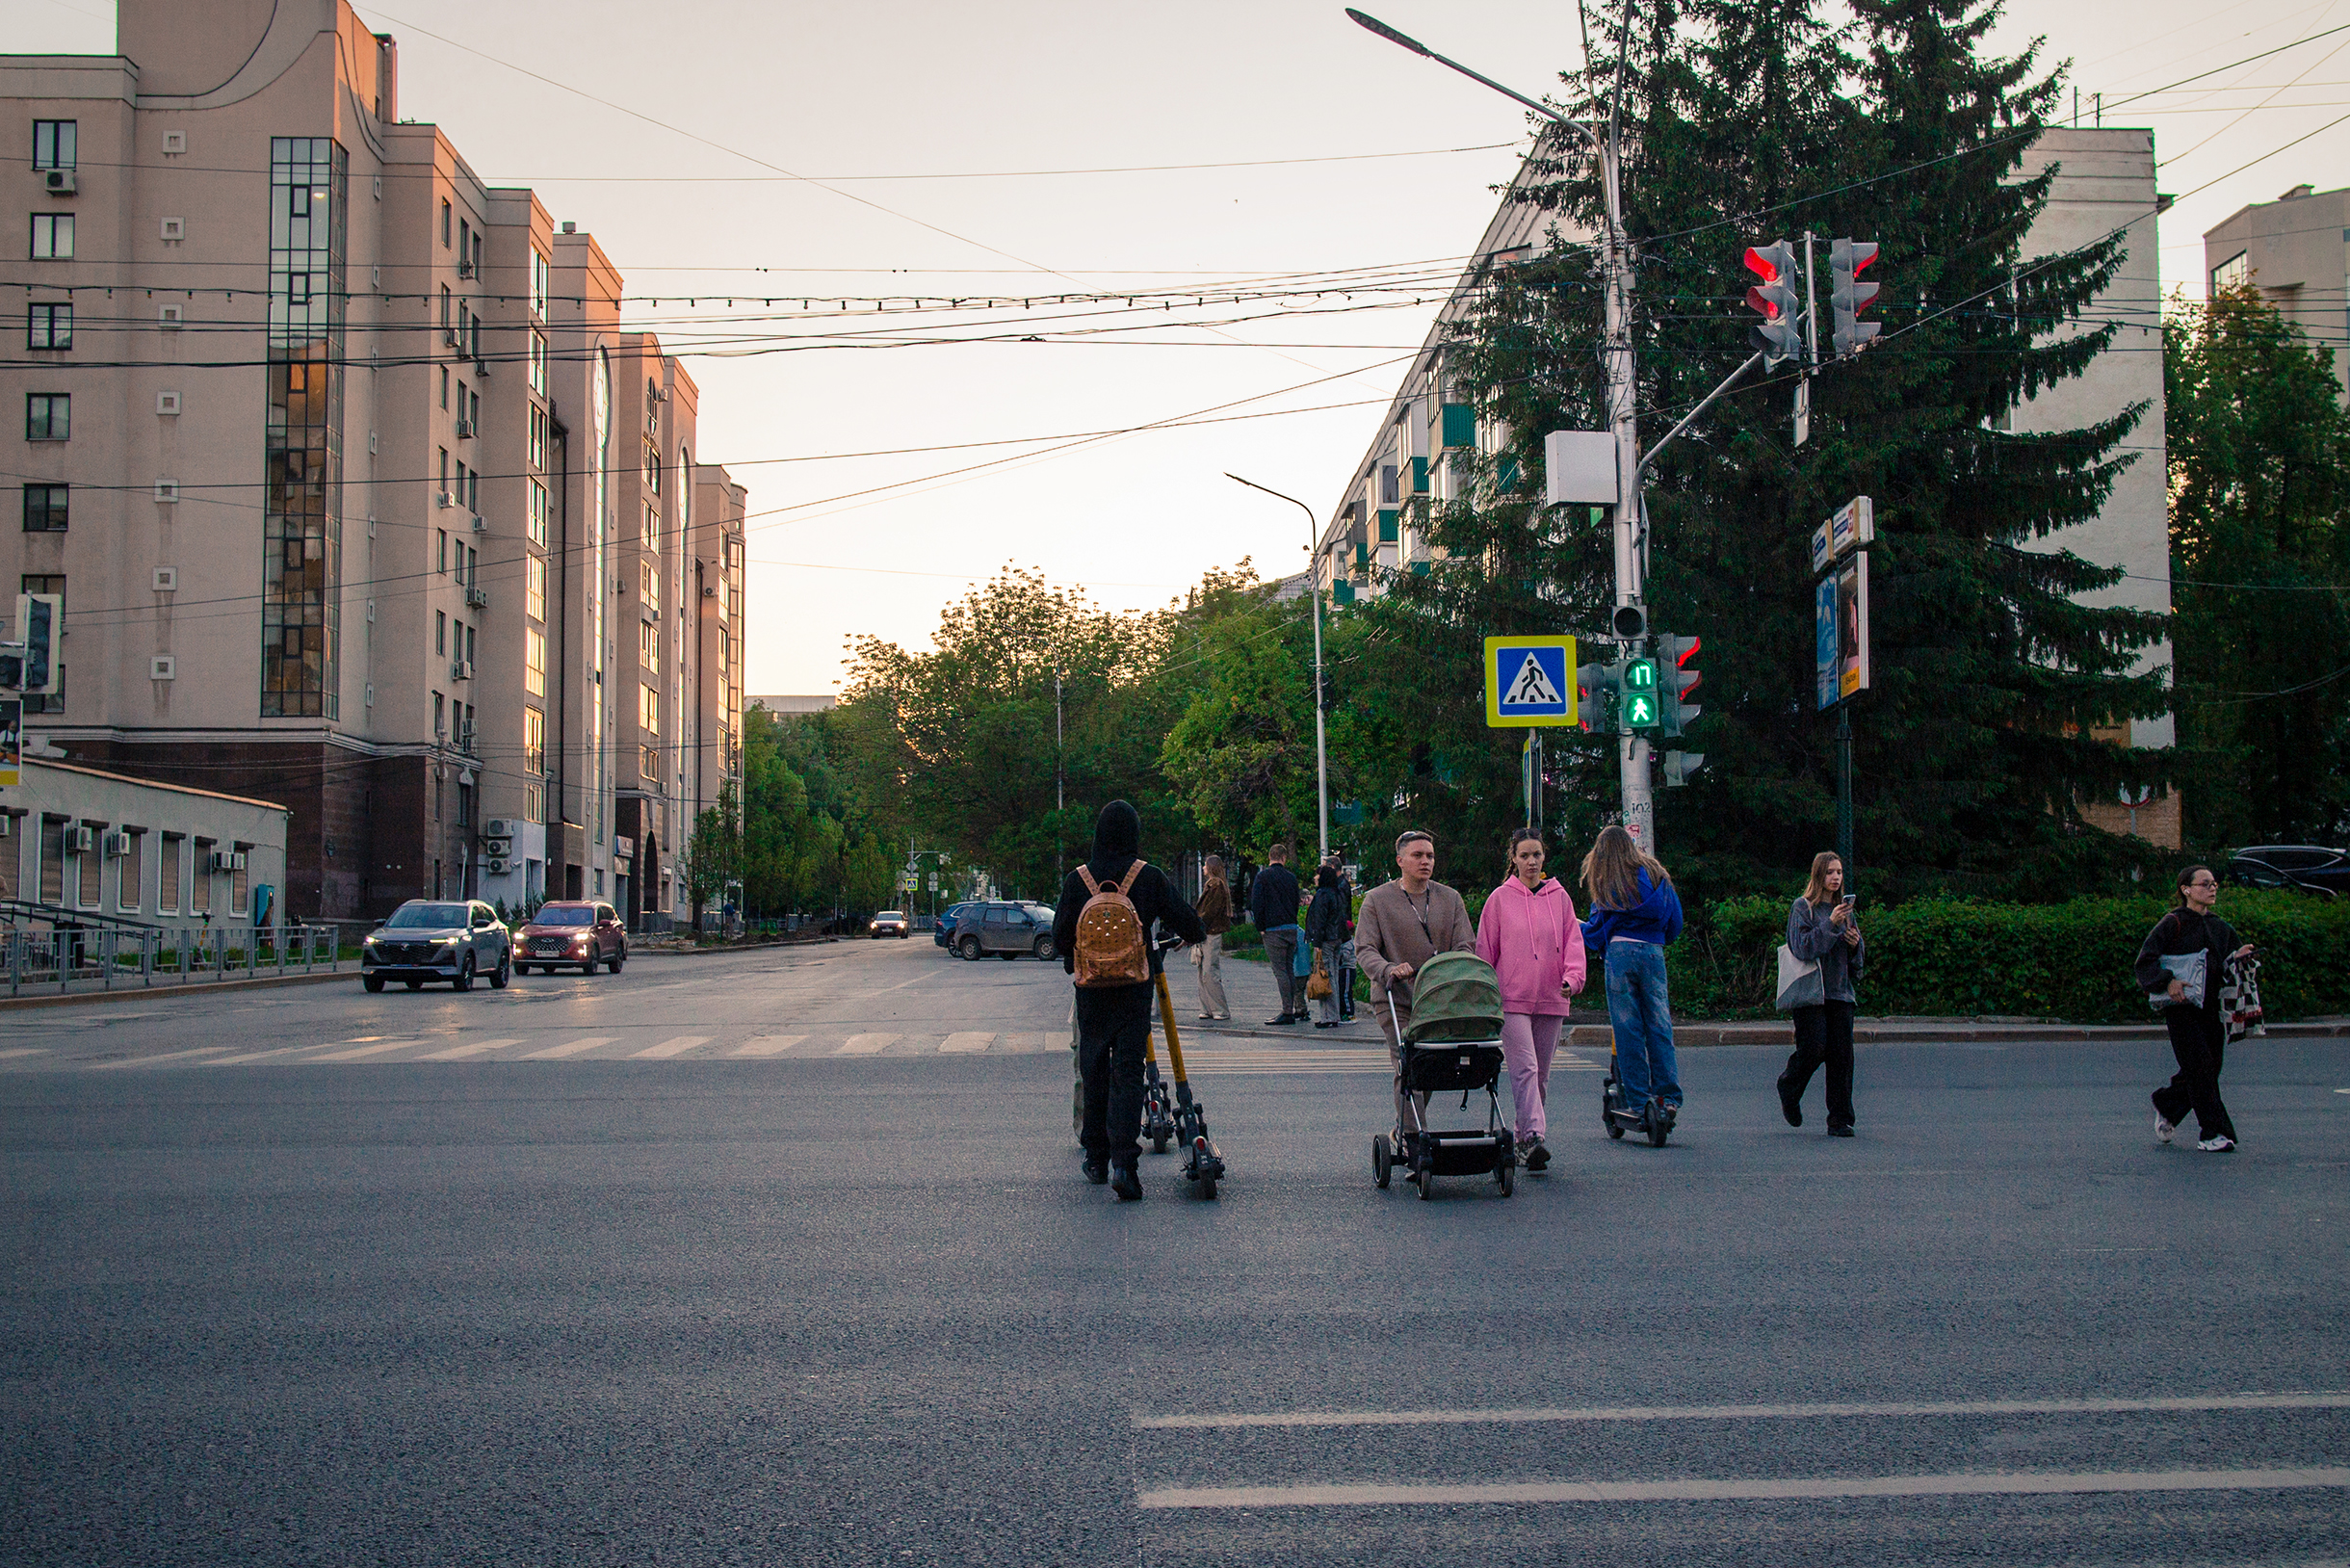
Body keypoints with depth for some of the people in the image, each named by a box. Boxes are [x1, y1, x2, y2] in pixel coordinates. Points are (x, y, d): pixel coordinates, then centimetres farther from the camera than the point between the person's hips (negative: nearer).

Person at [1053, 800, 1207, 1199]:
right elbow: (1185, 921, -2)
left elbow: (1061, 937, 1)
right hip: (1135, 987, -2)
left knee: (1094, 1069, 14)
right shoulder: (1150, 877, -6)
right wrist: (1197, 936, 21)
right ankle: (1123, 1160, -17)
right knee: (1128, 1068, -2)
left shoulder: (1076, 879, -3)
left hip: (1091, 988, 2)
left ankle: (1096, 1159, 22)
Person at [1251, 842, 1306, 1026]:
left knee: (1280, 971, -6)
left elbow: (1256, 903, -10)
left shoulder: (1263, 876, -6)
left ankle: (1288, 1012, -8)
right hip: (1292, 928, 6)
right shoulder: (1291, 877, 10)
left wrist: (1260, 927, 0)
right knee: (1289, 970, 13)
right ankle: (1299, 1009, 14)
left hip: (1273, 930, -6)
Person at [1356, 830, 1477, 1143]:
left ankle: (1403, 1130, 27)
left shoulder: (1450, 898, 12)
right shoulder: (1377, 900, 3)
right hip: (1395, 999, -4)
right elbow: (1365, 949, -3)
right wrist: (1389, 970, -23)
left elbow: (1465, 946, 5)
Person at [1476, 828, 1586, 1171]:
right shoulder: (1500, 899, 2)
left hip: (1550, 1000, 3)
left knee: (1541, 1074, 9)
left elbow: (1573, 941, 8)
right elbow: (1485, 950, 6)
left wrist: (1572, 978, -10)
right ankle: (1534, 1137, -24)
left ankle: (1524, 1136, 20)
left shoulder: (1559, 897, 9)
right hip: (1512, 999, -3)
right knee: (1525, 1068, -16)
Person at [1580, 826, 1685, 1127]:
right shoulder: (1655, 874, 13)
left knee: (1627, 1028, 0)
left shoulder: (1606, 882, 3)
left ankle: (1637, 1101, 0)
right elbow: (1674, 923, 16)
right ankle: (1669, 1095, 0)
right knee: (1659, 1025, 5)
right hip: (1653, 953, 3)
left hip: (1620, 952, -3)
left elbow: (1597, 929, 3)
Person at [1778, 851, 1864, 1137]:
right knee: (1813, 1049, -13)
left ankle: (1839, 1121, 1)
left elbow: (1859, 954, 20)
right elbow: (1803, 947, -13)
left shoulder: (1845, 909, 16)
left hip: (1840, 991, 5)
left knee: (1841, 1055, -3)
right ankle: (1788, 1090, 19)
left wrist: (1855, 943, -2)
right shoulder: (1802, 907, -1)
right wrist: (1830, 924, -19)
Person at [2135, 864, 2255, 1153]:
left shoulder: (2220, 928, 15)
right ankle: (2212, 1134, -6)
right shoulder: (2173, 924, -5)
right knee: (2200, 1067, -11)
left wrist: (2238, 958, 0)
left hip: (2211, 1007, 6)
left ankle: (2166, 1106, 31)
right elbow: (2145, 960, -9)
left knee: (2209, 1070, 6)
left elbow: (2222, 966, 21)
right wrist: (2168, 982, -23)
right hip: (2181, 1007, -6)